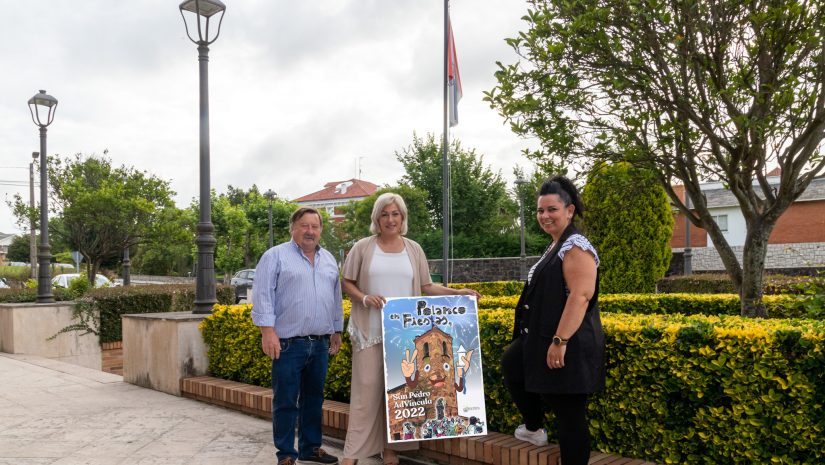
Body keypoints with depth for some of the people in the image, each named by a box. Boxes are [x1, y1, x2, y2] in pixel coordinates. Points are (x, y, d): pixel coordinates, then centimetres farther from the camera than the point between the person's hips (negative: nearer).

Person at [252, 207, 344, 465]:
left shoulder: (329, 260, 15)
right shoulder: (275, 256, -3)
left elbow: (336, 299, 20)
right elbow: (263, 296, -9)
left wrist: (337, 331, 18)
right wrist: (268, 331, -16)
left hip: (321, 344, 6)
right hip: (288, 343, -5)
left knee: (314, 399, 15)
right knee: (286, 402, 2)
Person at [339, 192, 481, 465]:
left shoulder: (414, 249, 8)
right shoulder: (363, 247, 2)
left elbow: (427, 286, 10)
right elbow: (347, 283, 4)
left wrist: (458, 293, -1)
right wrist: (364, 298, -15)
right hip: (370, 330, -2)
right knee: (367, 387, -1)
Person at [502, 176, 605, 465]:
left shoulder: (575, 245, -15)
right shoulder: (555, 247, 17)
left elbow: (581, 296, -25)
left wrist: (560, 341, -29)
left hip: (569, 346, -11)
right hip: (543, 342, 11)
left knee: (569, 415, -3)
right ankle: (534, 430, 41)